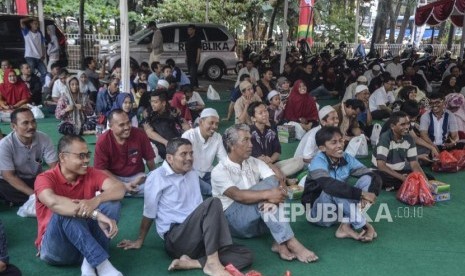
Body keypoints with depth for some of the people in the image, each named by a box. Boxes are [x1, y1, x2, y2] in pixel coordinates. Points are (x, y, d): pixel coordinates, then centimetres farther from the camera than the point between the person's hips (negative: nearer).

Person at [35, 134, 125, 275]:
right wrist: (96, 214, -44)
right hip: (55, 247, -3)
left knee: (112, 203, -18)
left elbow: (120, 189, -19)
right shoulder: (45, 178, -13)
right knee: (63, 212, -33)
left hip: (84, 242, 3)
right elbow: (53, 202, -36)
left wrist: (95, 201, -39)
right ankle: (103, 265, -34)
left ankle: (90, 262, -24)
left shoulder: (90, 173, -2)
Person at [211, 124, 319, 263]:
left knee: (272, 182, -23)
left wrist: (276, 195, -30)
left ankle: (280, 242, -31)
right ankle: (291, 243, -35)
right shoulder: (219, 171, -9)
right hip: (233, 219, -5)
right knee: (269, 185, -28)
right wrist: (267, 194, -38)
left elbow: (280, 183, -7)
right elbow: (237, 195, -27)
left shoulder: (255, 163, 7)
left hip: (261, 220, 5)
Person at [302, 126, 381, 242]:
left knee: (367, 179, -12)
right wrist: (361, 194, -40)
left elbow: (375, 176, -8)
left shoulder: (347, 159, -5)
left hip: (341, 209, 6)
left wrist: (370, 193, -29)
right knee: (335, 189, -34)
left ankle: (346, 226, -21)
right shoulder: (318, 162, -21)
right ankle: (363, 225, -21)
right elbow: (329, 185, -40)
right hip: (318, 210, -6)